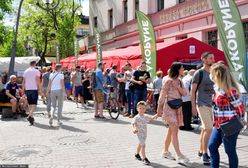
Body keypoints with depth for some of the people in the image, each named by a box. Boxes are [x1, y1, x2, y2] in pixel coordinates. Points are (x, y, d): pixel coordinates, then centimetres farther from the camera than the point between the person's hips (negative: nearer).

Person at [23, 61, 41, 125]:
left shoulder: (26, 71, 9)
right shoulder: (36, 71, -4)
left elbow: (23, 82, 10)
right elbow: (38, 82, -8)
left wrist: (23, 90, 16)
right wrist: (40, 90, -4)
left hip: (27, 89, 5)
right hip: (34, 89, -4)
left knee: (30, 104, 15)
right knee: (34, 104, -5)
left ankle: (31, 117, 20)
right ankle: (30, 116, -25)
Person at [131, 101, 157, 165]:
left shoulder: (146, 117, 7)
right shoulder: (136, 117, -13)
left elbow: (151, 118, 24)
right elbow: (133, 123, -21)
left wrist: (156, 115, 12)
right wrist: (134, 129, -39)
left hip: (145, 133, 7)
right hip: (140, 133, -7)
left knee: (140, 144, 22)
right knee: (143, 145, -14)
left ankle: (137, 154, 41)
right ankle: (144, 158, -12)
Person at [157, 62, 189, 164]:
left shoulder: (179, 81, 13)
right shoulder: (169, 80, -9)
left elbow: (184, 93, 5)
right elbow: (162, 95, -10)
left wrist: (177, 86, -12)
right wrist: (159, 108, -12)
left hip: (177, 108, 8)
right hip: (169, 107, -8)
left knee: (171, 131, 12)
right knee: (174, 131, -13)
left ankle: (165, 151, 25)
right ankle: (179, 156, -16)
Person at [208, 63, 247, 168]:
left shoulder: (229, 90, -21)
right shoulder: (218, 88, 7)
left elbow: (239, 106, -15)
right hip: (219, 125, 9)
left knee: (230, 151, 5)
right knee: (212, 146, 13)